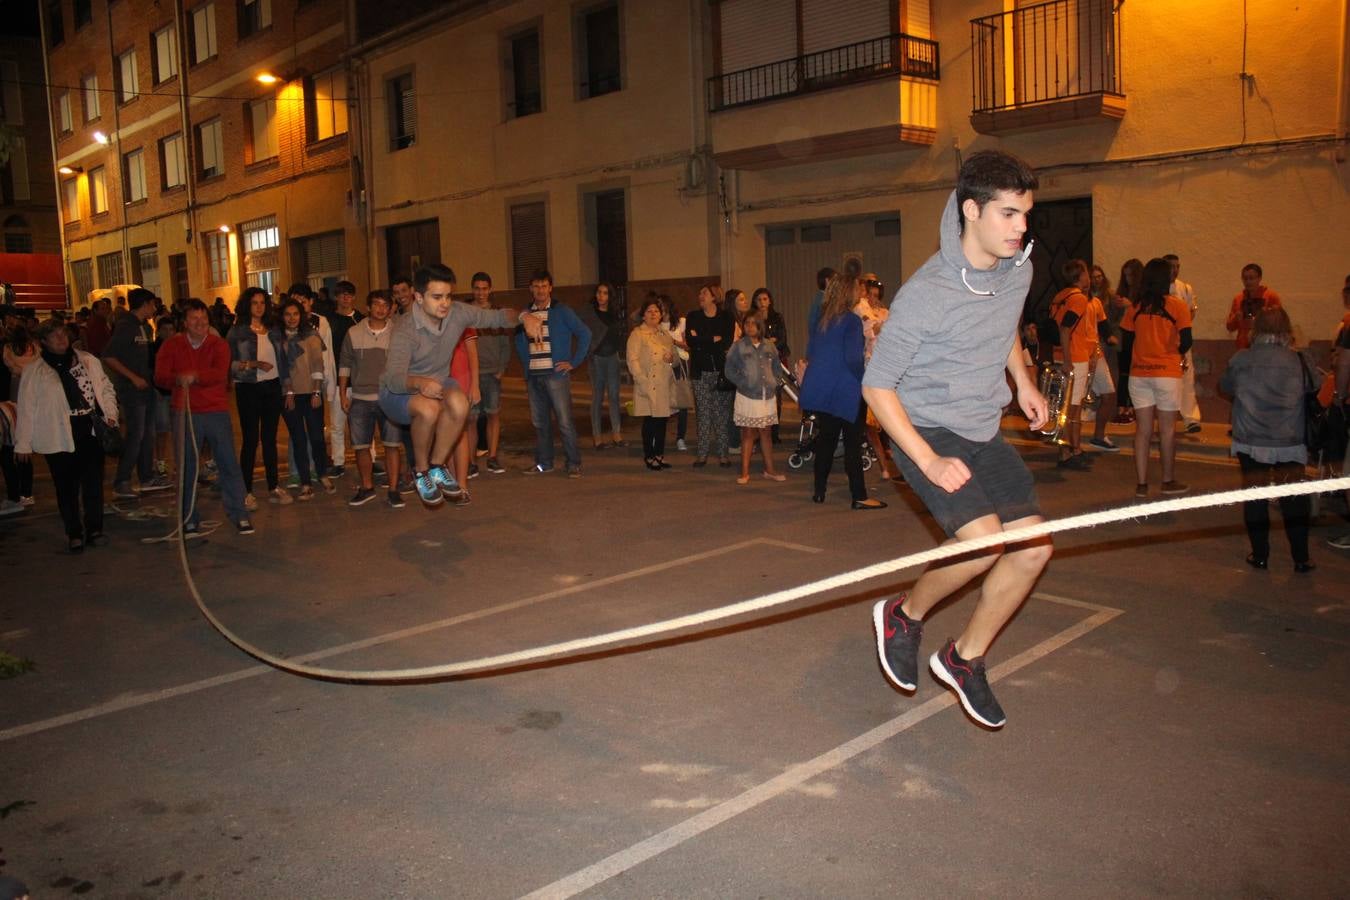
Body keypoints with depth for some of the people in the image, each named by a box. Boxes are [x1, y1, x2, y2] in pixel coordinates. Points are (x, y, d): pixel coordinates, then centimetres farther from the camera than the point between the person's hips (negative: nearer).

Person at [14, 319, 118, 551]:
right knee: (66, 488, 5)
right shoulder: (35, 372, 1)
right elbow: (26, 409, 2)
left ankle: (94, 529, 16)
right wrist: (23, 443, 0)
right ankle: (74, 534, 17)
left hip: (91, 432, 2)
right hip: (58, 438, -2)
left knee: (93, 483, 3)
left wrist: (110, 414, -1)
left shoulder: (89, 361, 7)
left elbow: (106, 388, 15)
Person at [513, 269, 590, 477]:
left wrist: (574, 362, -7)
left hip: (556, 374, -5)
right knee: (539, 421, 9)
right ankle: (543, 462, 19)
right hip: (533, 376, 5)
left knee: (565, 421, -7)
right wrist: (526, 368, 14)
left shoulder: (561, 312, -1)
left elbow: (584, 334, -4)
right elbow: (519, 342, 25)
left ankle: (574, 464, -2)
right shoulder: (525, 314, 12)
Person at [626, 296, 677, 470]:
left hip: (665, 386, 6)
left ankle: (659, 455, 16)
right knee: (649, 421, -3)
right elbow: (632, 360, -8)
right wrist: (643, 381, -16)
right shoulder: (637, 334, 0)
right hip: (648, 387, -6)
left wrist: (672, 359, 2)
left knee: (662, 421, 7)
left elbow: (675, 357, 26)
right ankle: (649, 456, 5)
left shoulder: (665, 335, 19)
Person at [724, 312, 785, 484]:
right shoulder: (738, 347, -2)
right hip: (747, 397, -3)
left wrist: (774, 383, 5)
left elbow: (776, 367, 19)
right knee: (748, 434, 1)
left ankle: (769, 470, 19)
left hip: (767, 396, 3)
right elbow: (730, 370, -2)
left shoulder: (769, 347, 7)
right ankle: (745, 473, 7)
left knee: (766, 433, 11)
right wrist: (743, 384, -11)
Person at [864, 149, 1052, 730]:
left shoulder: (1018, 269, 0)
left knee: (1033, 549, 1)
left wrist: (1023, 382, 14)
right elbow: (876, 386, -19)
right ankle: (904, 615, 5)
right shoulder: (927, 293, -23)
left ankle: (965, 659, 20)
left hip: (983, 432, 8)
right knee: (984, 540, -25)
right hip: (925, 431, -7)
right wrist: (930, 462, -25)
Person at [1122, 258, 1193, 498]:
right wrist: (1178, 354, 12)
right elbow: (1186, 341, -8)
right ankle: (1168, 481, 18)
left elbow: (1127, 343, 3)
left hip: (1138, 374, 3)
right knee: (1167, 429, 9)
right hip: (1167, 373, -3)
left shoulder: (1136, 307, 2)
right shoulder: (1177, 306, -5)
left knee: (1143, 430, 6)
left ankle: (1141, 485, 6)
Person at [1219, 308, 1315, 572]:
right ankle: (1301, 558, 14)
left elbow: (1225, 386, 11)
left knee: (1255, 496, 9)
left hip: (1250, 442, 0)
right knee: (1294, 499, 9)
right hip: (1289, 442, 0)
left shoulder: (1240, 360, -6)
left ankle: (1260, 555, 14)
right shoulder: (1299, 362, -8)